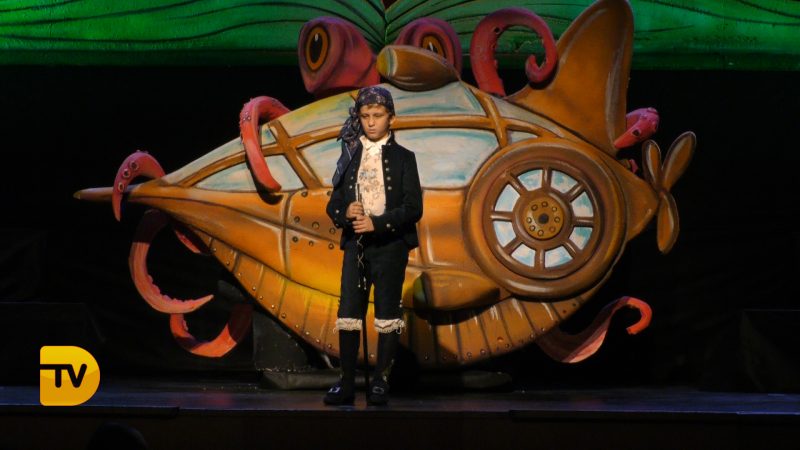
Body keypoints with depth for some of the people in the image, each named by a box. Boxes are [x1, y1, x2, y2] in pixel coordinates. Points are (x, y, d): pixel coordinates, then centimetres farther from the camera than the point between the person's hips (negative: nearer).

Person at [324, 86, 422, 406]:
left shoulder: (402, 157, 3)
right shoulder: (350, 155, 12)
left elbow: (413, 208, -5)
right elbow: (333, 204, 12)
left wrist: (378, 223, -16)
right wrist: (345, 213, -11)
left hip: (390, 245, -3)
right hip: (355, 244, 3)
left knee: (387, 316, 0)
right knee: (348, 314, -2)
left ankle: (381, 382, 6)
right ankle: (347, 383, 2)